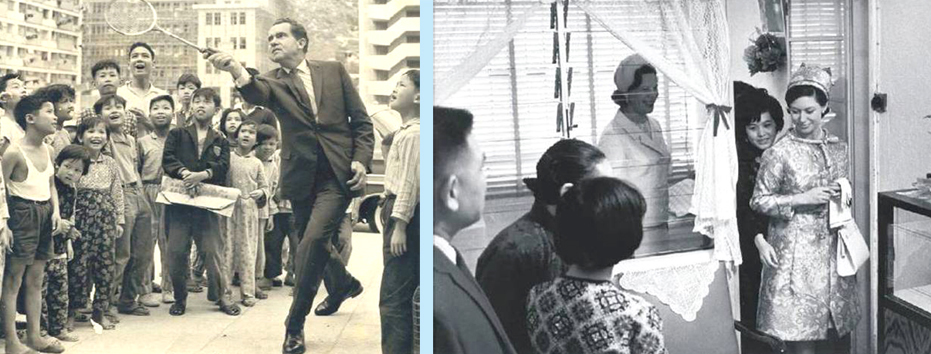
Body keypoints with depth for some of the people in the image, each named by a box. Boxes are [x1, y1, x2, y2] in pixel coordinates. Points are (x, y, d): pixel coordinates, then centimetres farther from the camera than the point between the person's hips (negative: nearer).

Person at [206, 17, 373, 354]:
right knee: (316, 243, 16)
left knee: (312, 241, -16)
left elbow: (361, 120, 6)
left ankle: (295, 325, -3)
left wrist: (361, 160, -8)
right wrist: (237, 70, -42)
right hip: (302, 177, 3)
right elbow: (256, 95, -21)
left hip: (338, 174, -3)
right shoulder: (273, 81, 5)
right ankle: (345, 283, 48)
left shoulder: (334, 71, 6)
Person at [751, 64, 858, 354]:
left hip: (833, 246, 5)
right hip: (796, 250, -5)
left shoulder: (839, 149, 7)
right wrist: (802, 199, -15)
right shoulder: (779, 153, -9)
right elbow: (758, 201, -8)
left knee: (839, 330, 10)